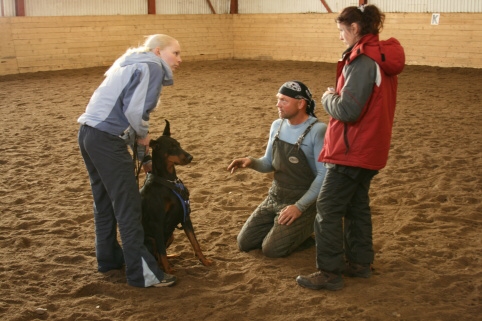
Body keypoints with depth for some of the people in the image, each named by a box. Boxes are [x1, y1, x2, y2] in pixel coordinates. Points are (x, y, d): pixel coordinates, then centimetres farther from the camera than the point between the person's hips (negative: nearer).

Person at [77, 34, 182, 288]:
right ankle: (141, 273, 2)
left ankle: (108, 257, 34)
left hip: (89, 133, 10)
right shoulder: (152, 67, -5)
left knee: (104, 200, 21)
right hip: (108, 139, -10)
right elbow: (135, 110, -20)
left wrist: (143, 156, 21)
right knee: (128, 207, -4)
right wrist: (143, 135, 0)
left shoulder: (132, 64, 24)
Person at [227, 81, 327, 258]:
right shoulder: (277, 126, 2)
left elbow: (324, 175, -21)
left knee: (271, 250, -13)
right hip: (274, 198, 7)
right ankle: (280, 227, 25)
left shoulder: (317, 130, -20)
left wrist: (300, 206, -23)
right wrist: (251, 162, -11)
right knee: (244, 243, 4)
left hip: (303, 201, -7)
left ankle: (307, 227, 11)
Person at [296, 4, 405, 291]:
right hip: (370, 148, 10)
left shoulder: (363, 61, -21)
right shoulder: (382, 56, 9)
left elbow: (347, 110, -24)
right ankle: (360, 262, 28)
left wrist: (328, 98, -7)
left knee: (328, 209, -2)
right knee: (357, 205, 18)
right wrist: (338, 96, 7)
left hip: (353, 150, -10)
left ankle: (330, 272, 3)